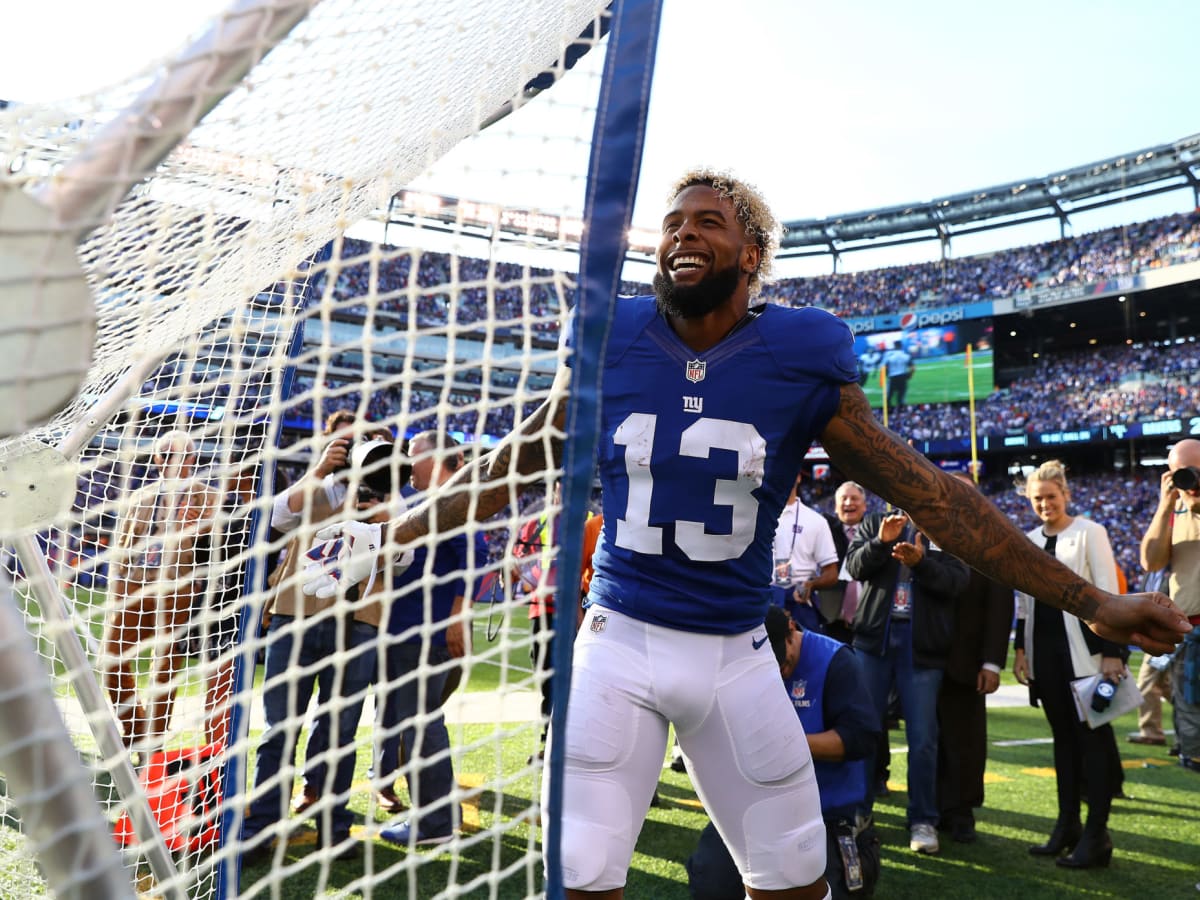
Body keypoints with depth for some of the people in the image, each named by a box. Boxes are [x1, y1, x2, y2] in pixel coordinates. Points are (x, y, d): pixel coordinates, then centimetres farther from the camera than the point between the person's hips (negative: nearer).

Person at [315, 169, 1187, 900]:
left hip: (736, 654, 1)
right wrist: (387, 539, 8)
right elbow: (508, 471, 7)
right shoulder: (610, 345, -3)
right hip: (618, 639, 0)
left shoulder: (802, 360, -6)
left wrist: (1090, 600, -3)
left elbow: (929, 492, -3)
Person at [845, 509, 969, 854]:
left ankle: (923, 821, 14)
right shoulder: (875, 523, 10)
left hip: (923, 647, -1)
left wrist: (920, 562, -26)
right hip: (873, 638, 2)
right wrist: (881, 542, -19)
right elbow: (854, 565, -2)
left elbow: (957, 581, -9)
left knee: (922, 738, 1)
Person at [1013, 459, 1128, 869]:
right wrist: (1021, 648, 12)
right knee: (1063, 736, 11)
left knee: (1092, 737, -1)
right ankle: (1067, 826, 18)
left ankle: (1096, 835, 4)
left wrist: (1112, 650, -15)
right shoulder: (1030, 541, 12)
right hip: (1044, 647, 6)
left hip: (1083, 646, -6)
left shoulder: (1089, 532, -4)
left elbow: (1108, 593, -9)